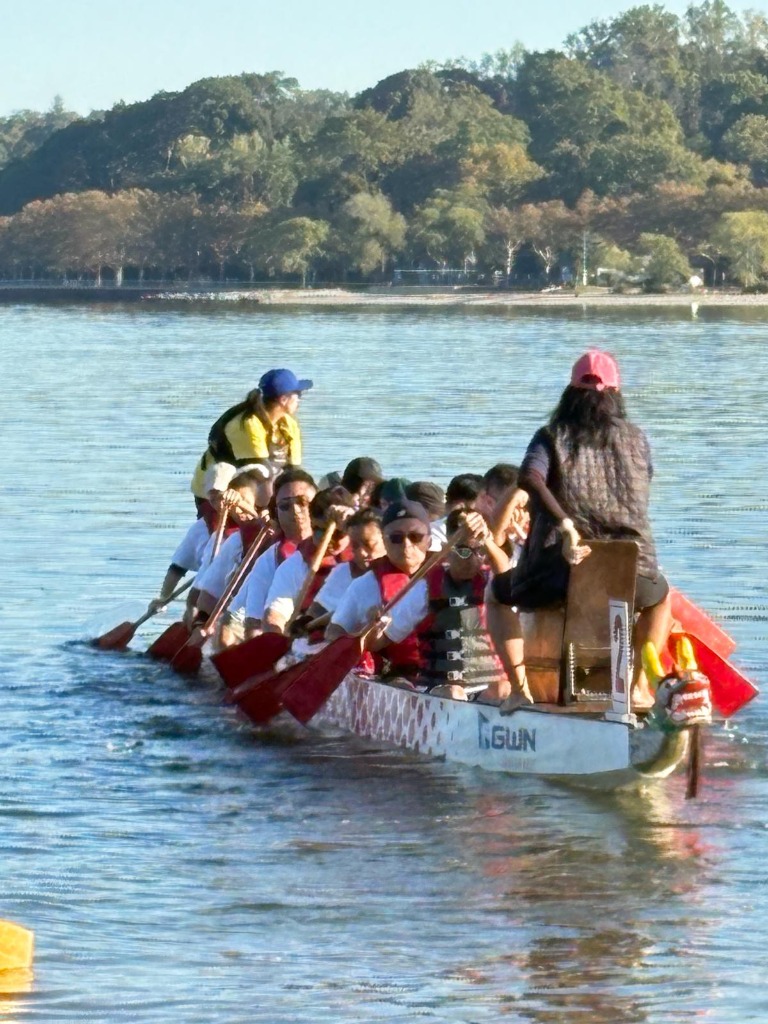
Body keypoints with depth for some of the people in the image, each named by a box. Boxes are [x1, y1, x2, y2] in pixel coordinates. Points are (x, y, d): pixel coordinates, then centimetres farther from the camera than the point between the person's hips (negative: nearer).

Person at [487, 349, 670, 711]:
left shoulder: (552, 437, 1)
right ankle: (639, 685, 28)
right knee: (660, 598, 39)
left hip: (559, 572, -2)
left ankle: (519, 686, 15)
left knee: (498, 595, 31)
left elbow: (530, 477, -20)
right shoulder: (636, 440, 8)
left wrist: (566, 525, -25)